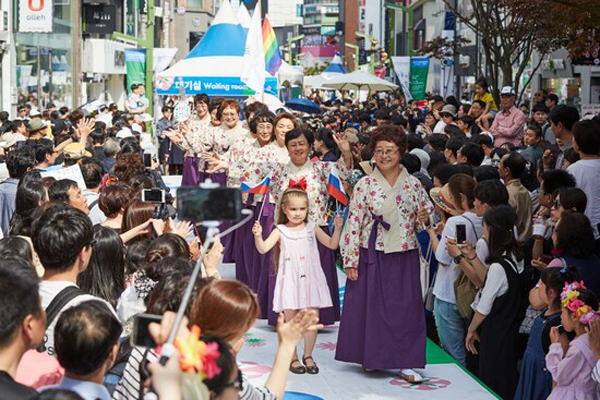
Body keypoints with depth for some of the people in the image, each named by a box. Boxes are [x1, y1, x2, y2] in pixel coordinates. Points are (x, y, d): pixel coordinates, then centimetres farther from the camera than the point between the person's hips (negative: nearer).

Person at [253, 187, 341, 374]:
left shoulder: (312, 228, 7)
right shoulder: (280, 231, 0)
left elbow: (332, 245, 9)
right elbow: (263, 248, -11)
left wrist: (337, 228, -6)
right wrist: (258, 236, -29)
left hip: (310, 280, 2)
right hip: (290, 282, -2)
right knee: (291, 321, 4)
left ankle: (308, 356, 19)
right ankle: (292, 358, 16)